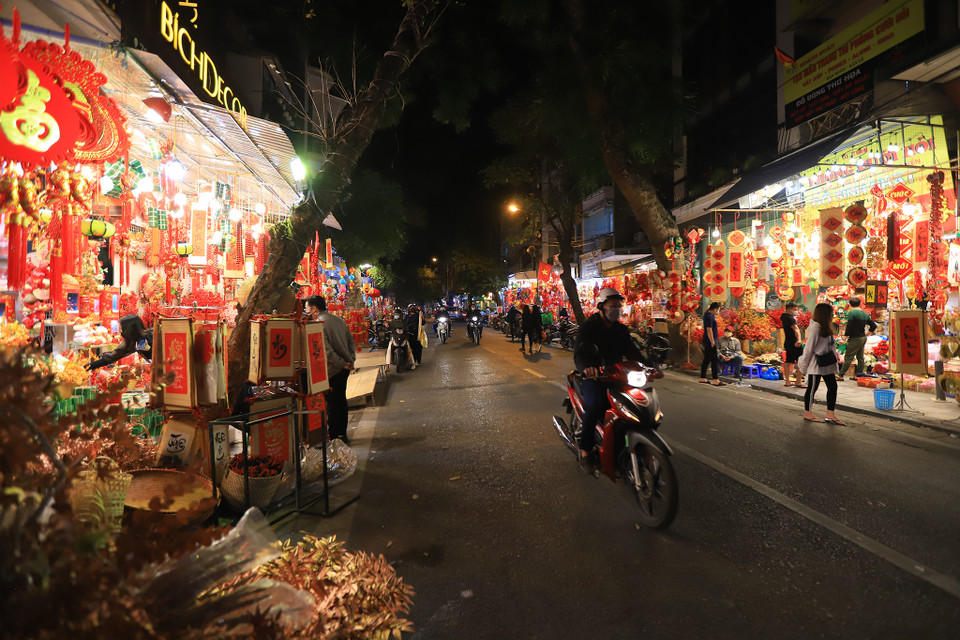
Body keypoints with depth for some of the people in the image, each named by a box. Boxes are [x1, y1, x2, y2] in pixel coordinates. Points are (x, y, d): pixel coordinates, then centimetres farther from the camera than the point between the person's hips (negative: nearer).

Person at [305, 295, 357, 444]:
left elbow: (326, 350, -22)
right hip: (344, 369, 8)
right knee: (341, 399, 16)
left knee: (332, 403, 2)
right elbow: (351, 340, 11)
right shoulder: (338, 319, 10)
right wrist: (351, 359, 6)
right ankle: (342, 434, 26)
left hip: (331, 370, -8)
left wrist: (342, 363, -16)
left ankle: (333, 438, 10)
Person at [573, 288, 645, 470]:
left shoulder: (621, 329, 15)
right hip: (592, 377, -6)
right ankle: (585, 450, -19)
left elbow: (632, 351, 8)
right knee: (595, 405, -34)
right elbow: (579, 351, -21)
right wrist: (586, 367, -45)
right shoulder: (589, 327, -5)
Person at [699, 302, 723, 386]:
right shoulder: (709, 317, -17)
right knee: (715, 360, -9)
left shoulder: (709, 315, 15)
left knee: (706, 360, 12)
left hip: (708, 342, 10)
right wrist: (712, 342, -21)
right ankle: (715, 380, -10)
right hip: (709, 342, -10)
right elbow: (709, 330, -22)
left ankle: (702, 378, 16)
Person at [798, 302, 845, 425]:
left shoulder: (825, 328, 13)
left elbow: (829, 345, 15)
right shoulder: (815, 327, -17)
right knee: (812, 388, 1)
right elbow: (809, 347, -15)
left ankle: (830, 414, 15)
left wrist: (835, 357, 9)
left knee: (832, 386, 9)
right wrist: (804, 363, -12)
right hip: (816, 364, -10)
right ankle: (808, 413, 13)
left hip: (826, 364, 10)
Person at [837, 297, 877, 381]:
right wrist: (867, 334, 20)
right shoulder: (865, 314, 11)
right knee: (860, 357, 12)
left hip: (855, 339, -8)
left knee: (848, 357, -6)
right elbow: (873, 326, 15)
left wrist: (845, 336, -9)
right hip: (863, 338, 8)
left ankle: (841, 375, -5)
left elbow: (849, 327, -18)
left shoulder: (851, 313, -13)